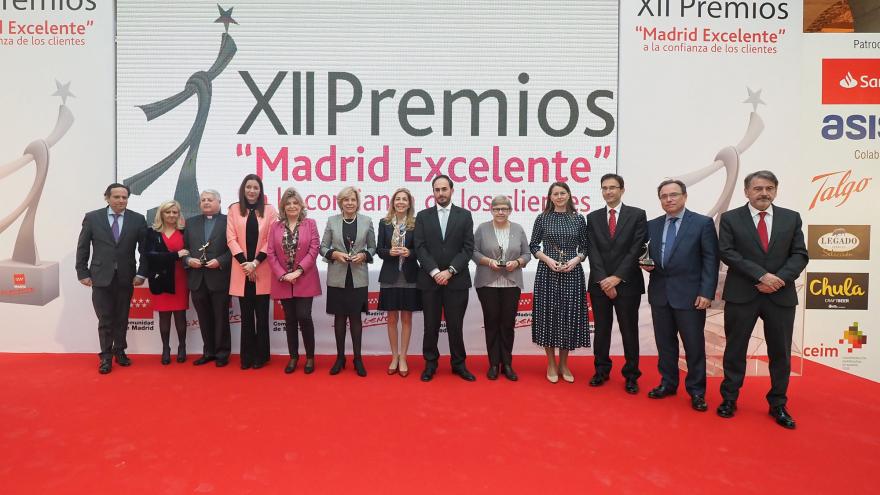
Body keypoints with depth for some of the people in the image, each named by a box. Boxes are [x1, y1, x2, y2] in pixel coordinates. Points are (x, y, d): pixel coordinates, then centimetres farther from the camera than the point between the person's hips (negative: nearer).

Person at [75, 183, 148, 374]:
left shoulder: (138, 219, 1)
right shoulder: (92, 218, 0)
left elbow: (144, 249, 3)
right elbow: (82, 248, 3)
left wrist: (142, 273, -3)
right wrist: (83, 273, -1)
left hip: (126, 278, 1)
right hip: (101, 277, -1)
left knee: (122, 319, 10)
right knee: (105, 320, 2)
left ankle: (120, 351, 25)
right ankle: (106, 356, 14)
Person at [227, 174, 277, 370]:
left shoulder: (269, 210, 3)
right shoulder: (234, 209, 7)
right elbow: (231, 238, 1)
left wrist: (255, 262, -11)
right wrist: (245, 262, -10)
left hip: (262, 271, -1)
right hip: (242, 270, 1)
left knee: (262, 315, 4)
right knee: (246, 315, 7)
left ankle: (261, 356, 13)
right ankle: (247, 356, 15)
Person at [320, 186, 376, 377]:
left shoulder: (367, 221, 2)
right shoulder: (332, 221, 2)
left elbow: (373, 247, 7)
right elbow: (323, 247, 4)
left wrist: (363, 255, -11)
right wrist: (335, 254, -14)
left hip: (358, 278, 0)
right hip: (337, 277, 1)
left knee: (355, 317, 5)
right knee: (339, 317, 8)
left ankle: (357, 358, 16)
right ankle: (340, 357, 21)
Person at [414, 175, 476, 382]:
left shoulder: (464, 215, 5)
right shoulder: (423, 216, 6)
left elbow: (468, 248, -2)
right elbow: (420, 248, -2)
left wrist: (449, 271, -12)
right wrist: (435, 272, -13)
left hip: (457, 280, 0)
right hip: (430, 279, 1)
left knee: (455, 325, 5)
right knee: (431, 325, 7)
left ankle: (458, 364, 20)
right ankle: (430, 364, 20)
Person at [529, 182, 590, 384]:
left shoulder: (578, 219, 5)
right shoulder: (542, 218, 3)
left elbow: (584, 247, 8)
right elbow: (533, 246, 4)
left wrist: (575, 260, -11)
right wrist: (547, 259, -11)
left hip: (572, 272, 1)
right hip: (547, 272, -1)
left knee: (569, 316, 4)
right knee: (548, 315, 2)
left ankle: (563, 364, 19)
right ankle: (551, 364, 16)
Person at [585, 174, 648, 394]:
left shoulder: (637, 215, 1)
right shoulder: (593, 217, 8)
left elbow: (637, 249, -7)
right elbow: (593, 252, 0)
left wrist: (617, 277, -14)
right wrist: (603, 280, -11)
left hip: (627, 283, -2)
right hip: (599, 283, 2)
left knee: (629, 330, 6)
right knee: (601, 329, 9)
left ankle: (631, 375, 18)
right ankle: (602, 370, 23)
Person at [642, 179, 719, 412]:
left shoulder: (703, 223, -2)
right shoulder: (652, 225, 10)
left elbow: (711, 260, -6)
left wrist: (706, 293, -13)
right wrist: (646, 264, -6)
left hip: (690, 294, -4)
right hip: (659, 294, 4)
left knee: (694, 345, 4)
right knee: (664, 342, 12)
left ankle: (696, 390, 18)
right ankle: (668, 383, 26)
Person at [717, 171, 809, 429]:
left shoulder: (791, 218, 8)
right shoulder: (730, 218, 0)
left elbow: (800, 255, 3)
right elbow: (727, 253, -8)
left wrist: (780, 279, -13)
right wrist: (761, 275, -16)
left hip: (781, 296, 2)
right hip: (741, 295, -2)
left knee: (780, 352, 10)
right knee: (735, 350, 7)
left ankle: (778, 405, 25)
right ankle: (729, 399, 21)